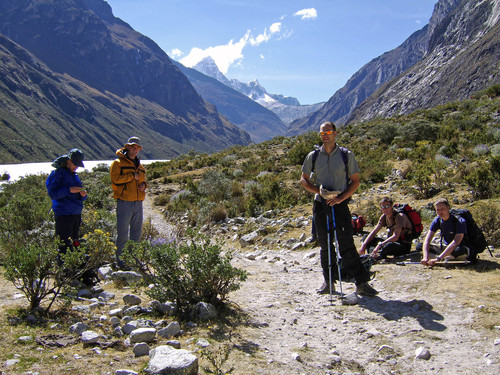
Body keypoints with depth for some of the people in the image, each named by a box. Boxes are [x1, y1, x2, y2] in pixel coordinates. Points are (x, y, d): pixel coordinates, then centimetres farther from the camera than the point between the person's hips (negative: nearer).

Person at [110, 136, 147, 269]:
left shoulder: (140, 166, 20)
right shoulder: (118, 163, -1)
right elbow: (115, 179, -16)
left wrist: (143, 185, 8)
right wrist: (132, 176, -11)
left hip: (138, 203, 7)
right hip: (124, 202, -7)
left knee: (136, 233, 12)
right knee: (123, 234, -4)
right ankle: (119, 259, 7)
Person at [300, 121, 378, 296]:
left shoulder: (346, 155, 1)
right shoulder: (313, 156, 7)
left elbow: (355, 181, 2)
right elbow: (303, 180, 12)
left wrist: (341, 197, -12)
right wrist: (318, 190, -7)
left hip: (340, 204, -2)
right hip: (320, 205, 3)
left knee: (346, 244, -9)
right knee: (325, 245, 9)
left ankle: (361, 282, -3)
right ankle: (329, 281, 21)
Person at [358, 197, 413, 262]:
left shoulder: (399, 216, -20)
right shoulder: (384, 217, 3)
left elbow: (395, 237, -30)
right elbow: (374, 232, 3)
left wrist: (380, 245, -37)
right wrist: (364, 244, -11)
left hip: (405, 245, -8)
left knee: (389, 245, -43)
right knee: (366, 238, -2)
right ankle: (373, 254, -26)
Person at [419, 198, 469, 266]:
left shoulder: (459, 221, -25)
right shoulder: (437, 220, -9)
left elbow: (456, 242, -36)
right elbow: (427, 239, -18)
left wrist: (438, 258, -44)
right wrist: (425, 257, -37)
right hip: (446, 246, 5)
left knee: (458, 250, -42)